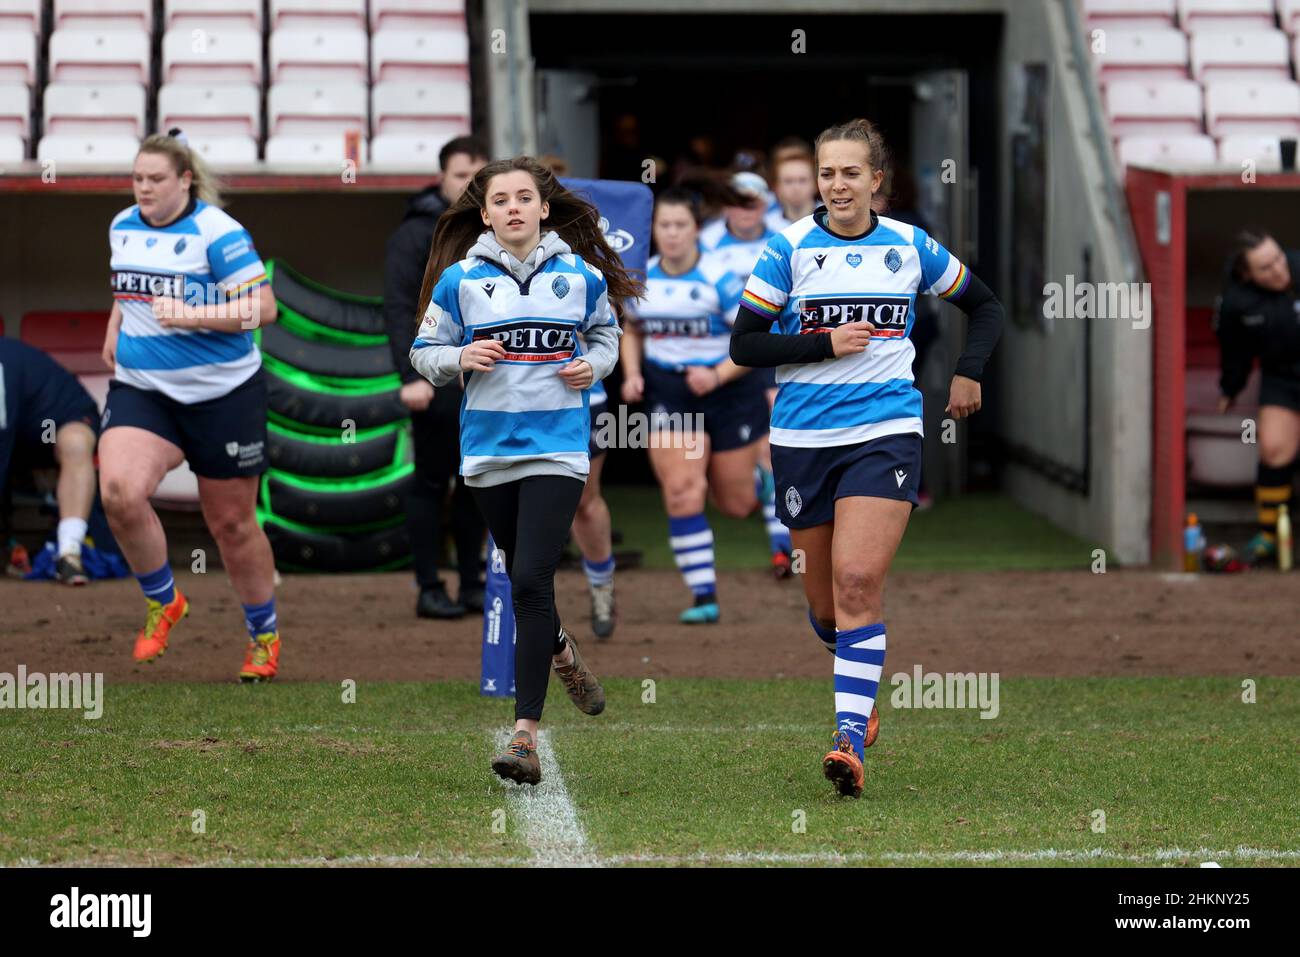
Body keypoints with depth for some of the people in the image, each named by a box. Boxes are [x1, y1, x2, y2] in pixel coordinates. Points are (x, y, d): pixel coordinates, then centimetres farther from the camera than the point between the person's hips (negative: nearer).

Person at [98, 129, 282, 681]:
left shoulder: (215, 232, -14)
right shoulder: (123, 227, 7)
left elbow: (262, 306, -18)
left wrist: (191, 315, -26)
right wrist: (114, 329, 13)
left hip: (223, 393, -4)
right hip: (140, 389, 5)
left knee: (231, 523, 7)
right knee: (120, 492, -22)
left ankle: (264, 635, 29)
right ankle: (162, 602, 3)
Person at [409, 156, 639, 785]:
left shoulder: (580, 276, 1)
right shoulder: (460, 279, 0)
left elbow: (605, 332, 20)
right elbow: (424, 351, 8)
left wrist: (594, 366, -1)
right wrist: (460, 358, -12)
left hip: (557, 446, -2)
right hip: (488, 447, 2)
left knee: (532, 581, -14)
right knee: (523, 576, 17)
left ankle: (526, 733, -15)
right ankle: (562, 654, 51)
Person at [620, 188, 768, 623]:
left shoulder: (720, 279, -14)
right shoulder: (641, 279, 0)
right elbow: (632, 330, 19)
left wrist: (717, 375, -23)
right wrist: (632, 374, 2)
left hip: (728, 391, -3)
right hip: (667, 394, 3)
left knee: (736, 504, 8)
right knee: (681, 490, -15)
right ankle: (704, 598, -11)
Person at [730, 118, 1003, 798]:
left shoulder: (910, 247, 5)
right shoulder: (790, 248, 0)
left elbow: (985, 308, 20)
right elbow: (744, 344, -2)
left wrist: (969, 374, 8)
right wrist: (825, 344, -12)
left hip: (885, 431, -1)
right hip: (802, 436, 1)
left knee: (858, 580, -19)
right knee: (824, 598, 9)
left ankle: (850, 740, -22)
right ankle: (860, 696, 39)